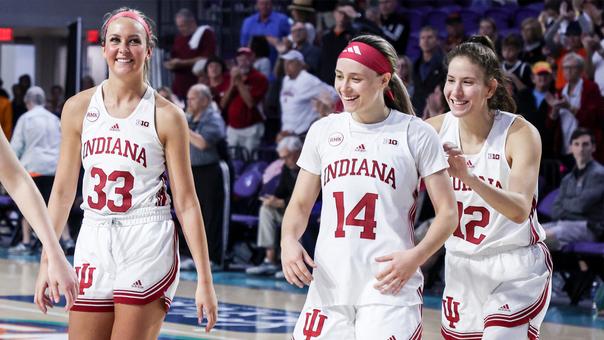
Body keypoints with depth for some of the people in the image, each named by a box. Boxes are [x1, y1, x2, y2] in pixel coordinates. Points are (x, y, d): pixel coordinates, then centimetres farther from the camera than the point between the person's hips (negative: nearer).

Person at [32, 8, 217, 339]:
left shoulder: (167, 116, -4)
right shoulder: (78, 108, 5)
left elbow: (186, 202, -3)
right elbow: (63, 190, 10)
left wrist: (204, 279, -6)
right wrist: (46, 263, 8)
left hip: (148, 248, -3)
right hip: (93, 245, 4)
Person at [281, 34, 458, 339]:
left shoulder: (415, 134, 0)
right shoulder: (323, 131, 11)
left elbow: (447, 213, 0)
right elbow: (300, 204, 15)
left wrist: (416, 256, -16)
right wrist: (288, 241, -6)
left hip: (389, 285, -4)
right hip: (328, 287, 4)